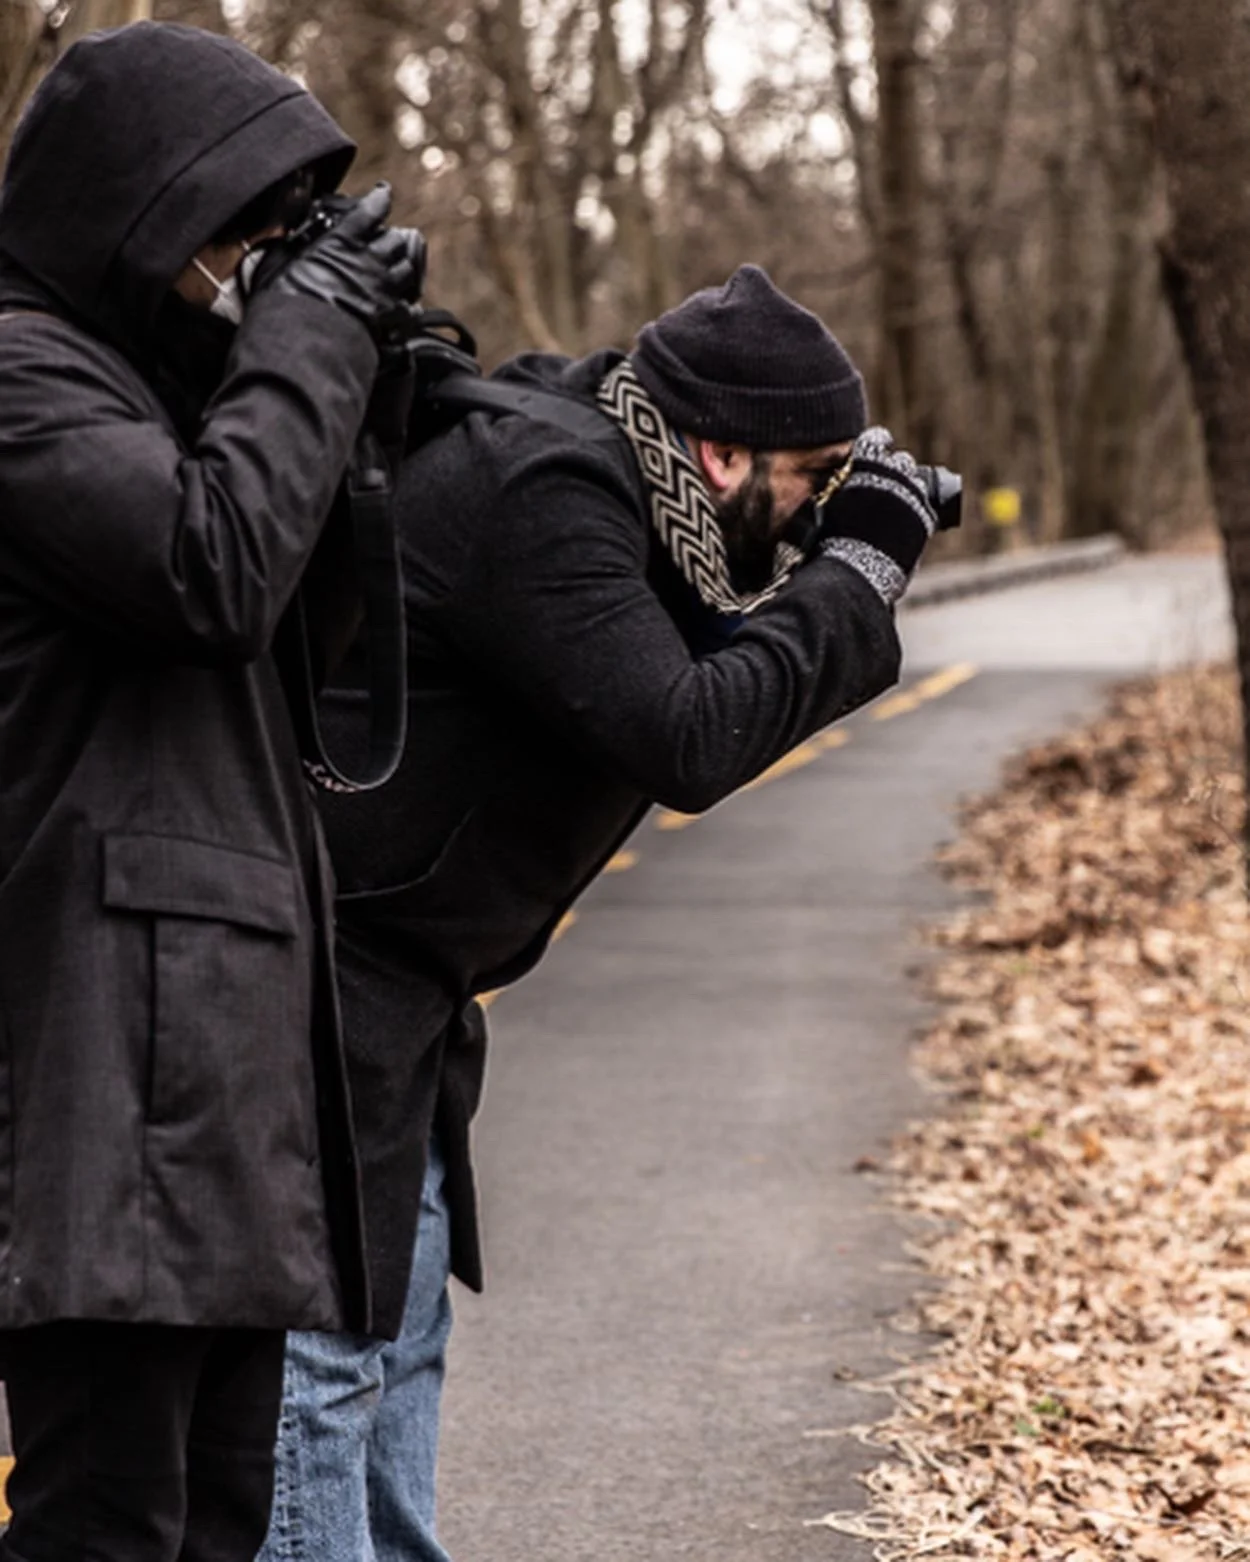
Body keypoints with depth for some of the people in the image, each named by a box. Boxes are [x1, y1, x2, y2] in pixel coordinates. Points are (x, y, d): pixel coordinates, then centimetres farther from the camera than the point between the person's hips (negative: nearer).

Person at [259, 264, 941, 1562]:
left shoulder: (588, 476, 9)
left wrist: (837, 579, 0)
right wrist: (857, 570, -18)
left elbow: (711, 673, 16)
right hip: (312, 975, -11)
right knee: (325, 1338, -8)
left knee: (400, 1312, 19)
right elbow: (687, 743, -27)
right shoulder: (542, 494, -21)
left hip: (395, 985, 11)